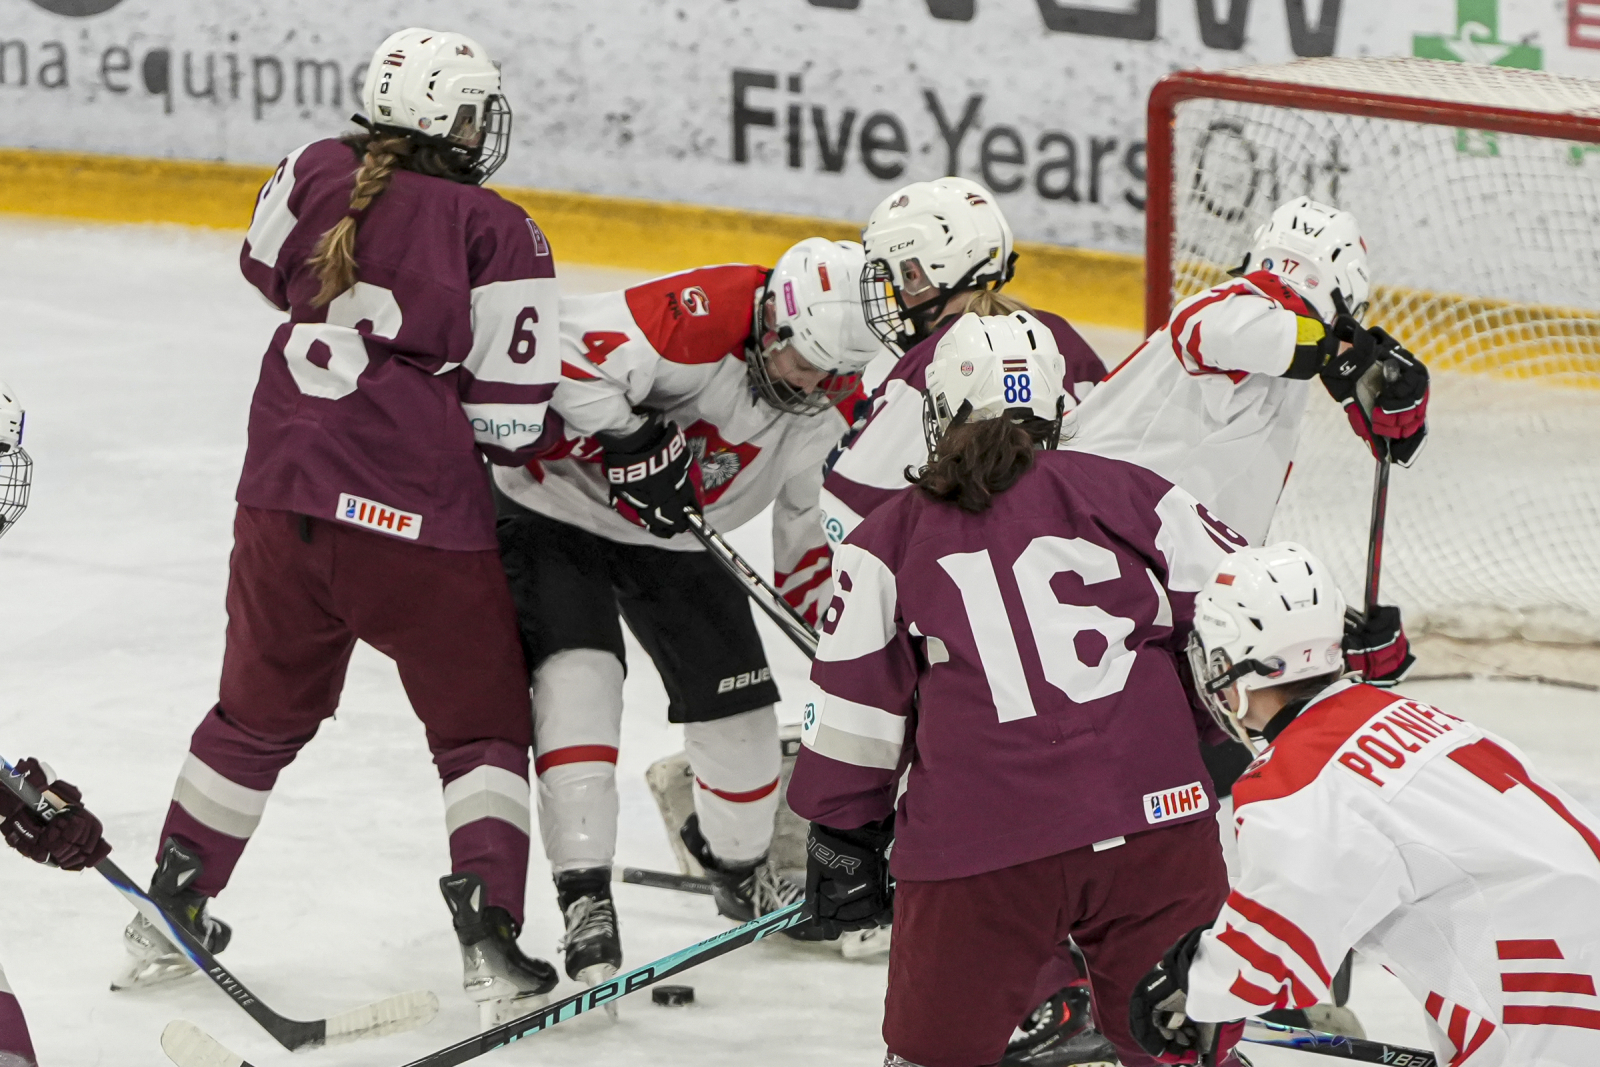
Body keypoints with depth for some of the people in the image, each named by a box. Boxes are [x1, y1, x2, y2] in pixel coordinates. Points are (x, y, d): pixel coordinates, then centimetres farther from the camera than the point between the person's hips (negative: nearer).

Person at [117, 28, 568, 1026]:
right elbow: (508, 419, -9)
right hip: (420, 518, -5)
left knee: (263, 709, 23)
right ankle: (491, 937, -3)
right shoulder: (499, 235, -8)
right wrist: (574, 431, 11)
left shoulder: (318, 175, 4)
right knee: (482, 721, 10)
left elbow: (269, 267, 25)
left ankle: (169, 915, 29)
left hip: (285, 494, 5)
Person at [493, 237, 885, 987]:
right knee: (578, 672, -24)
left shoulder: (835, 397, -8)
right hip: (556, 499, -7)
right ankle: (584, 896, -22)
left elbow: (814, 516, 7)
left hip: (668, 533, 7)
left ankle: (741, 868, 35)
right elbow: (562, 352, -38)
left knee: (737, 695, 7)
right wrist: (629, 444, -39)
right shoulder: (705, 317, -34)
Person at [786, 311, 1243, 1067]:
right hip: (1154, 818, 1)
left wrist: (841, 845, 17)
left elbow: (855, 712, 8)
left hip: (976, 847, -1)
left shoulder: (888, 541, 10)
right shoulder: (1129, 495, 11)